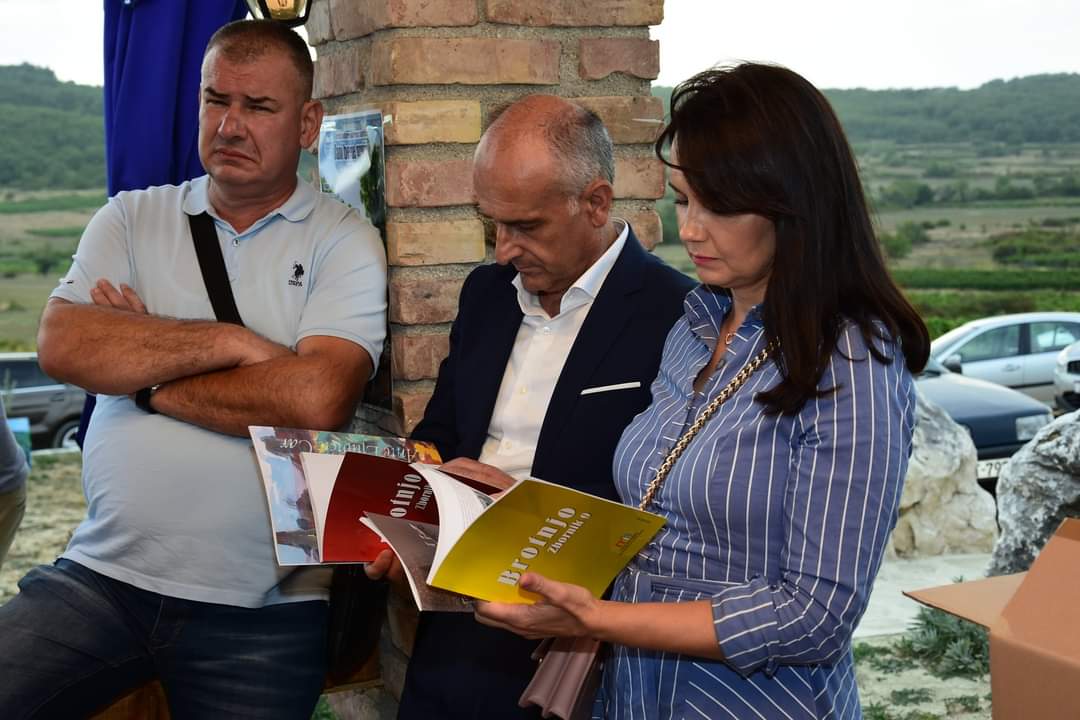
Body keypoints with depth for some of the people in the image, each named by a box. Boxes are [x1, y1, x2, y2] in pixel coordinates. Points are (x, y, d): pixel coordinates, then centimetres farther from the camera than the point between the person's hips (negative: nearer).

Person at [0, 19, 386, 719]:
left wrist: (143, 374, -7)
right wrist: (232, 342, -13)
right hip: (102, 577, 2)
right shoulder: (131, 220, 10)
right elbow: (62, 345, -8)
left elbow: (316, 398, -17)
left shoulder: (345, 242, -1)